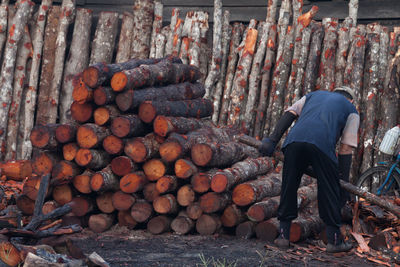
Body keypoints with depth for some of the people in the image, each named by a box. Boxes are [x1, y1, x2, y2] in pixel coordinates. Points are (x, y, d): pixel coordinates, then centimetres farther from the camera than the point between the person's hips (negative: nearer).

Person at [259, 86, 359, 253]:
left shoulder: (313, 95, 38)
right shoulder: (351, 110, 28)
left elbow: (288, 115, 20)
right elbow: (346, 149, 17)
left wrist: (272, 140, 12)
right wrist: (344, 182, 17)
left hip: (294, 140, 3)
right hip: (322, 145, -3)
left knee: (288, 188, 14)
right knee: (329, 191, 10)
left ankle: (283, 235, 17)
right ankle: (334, 241, 15)